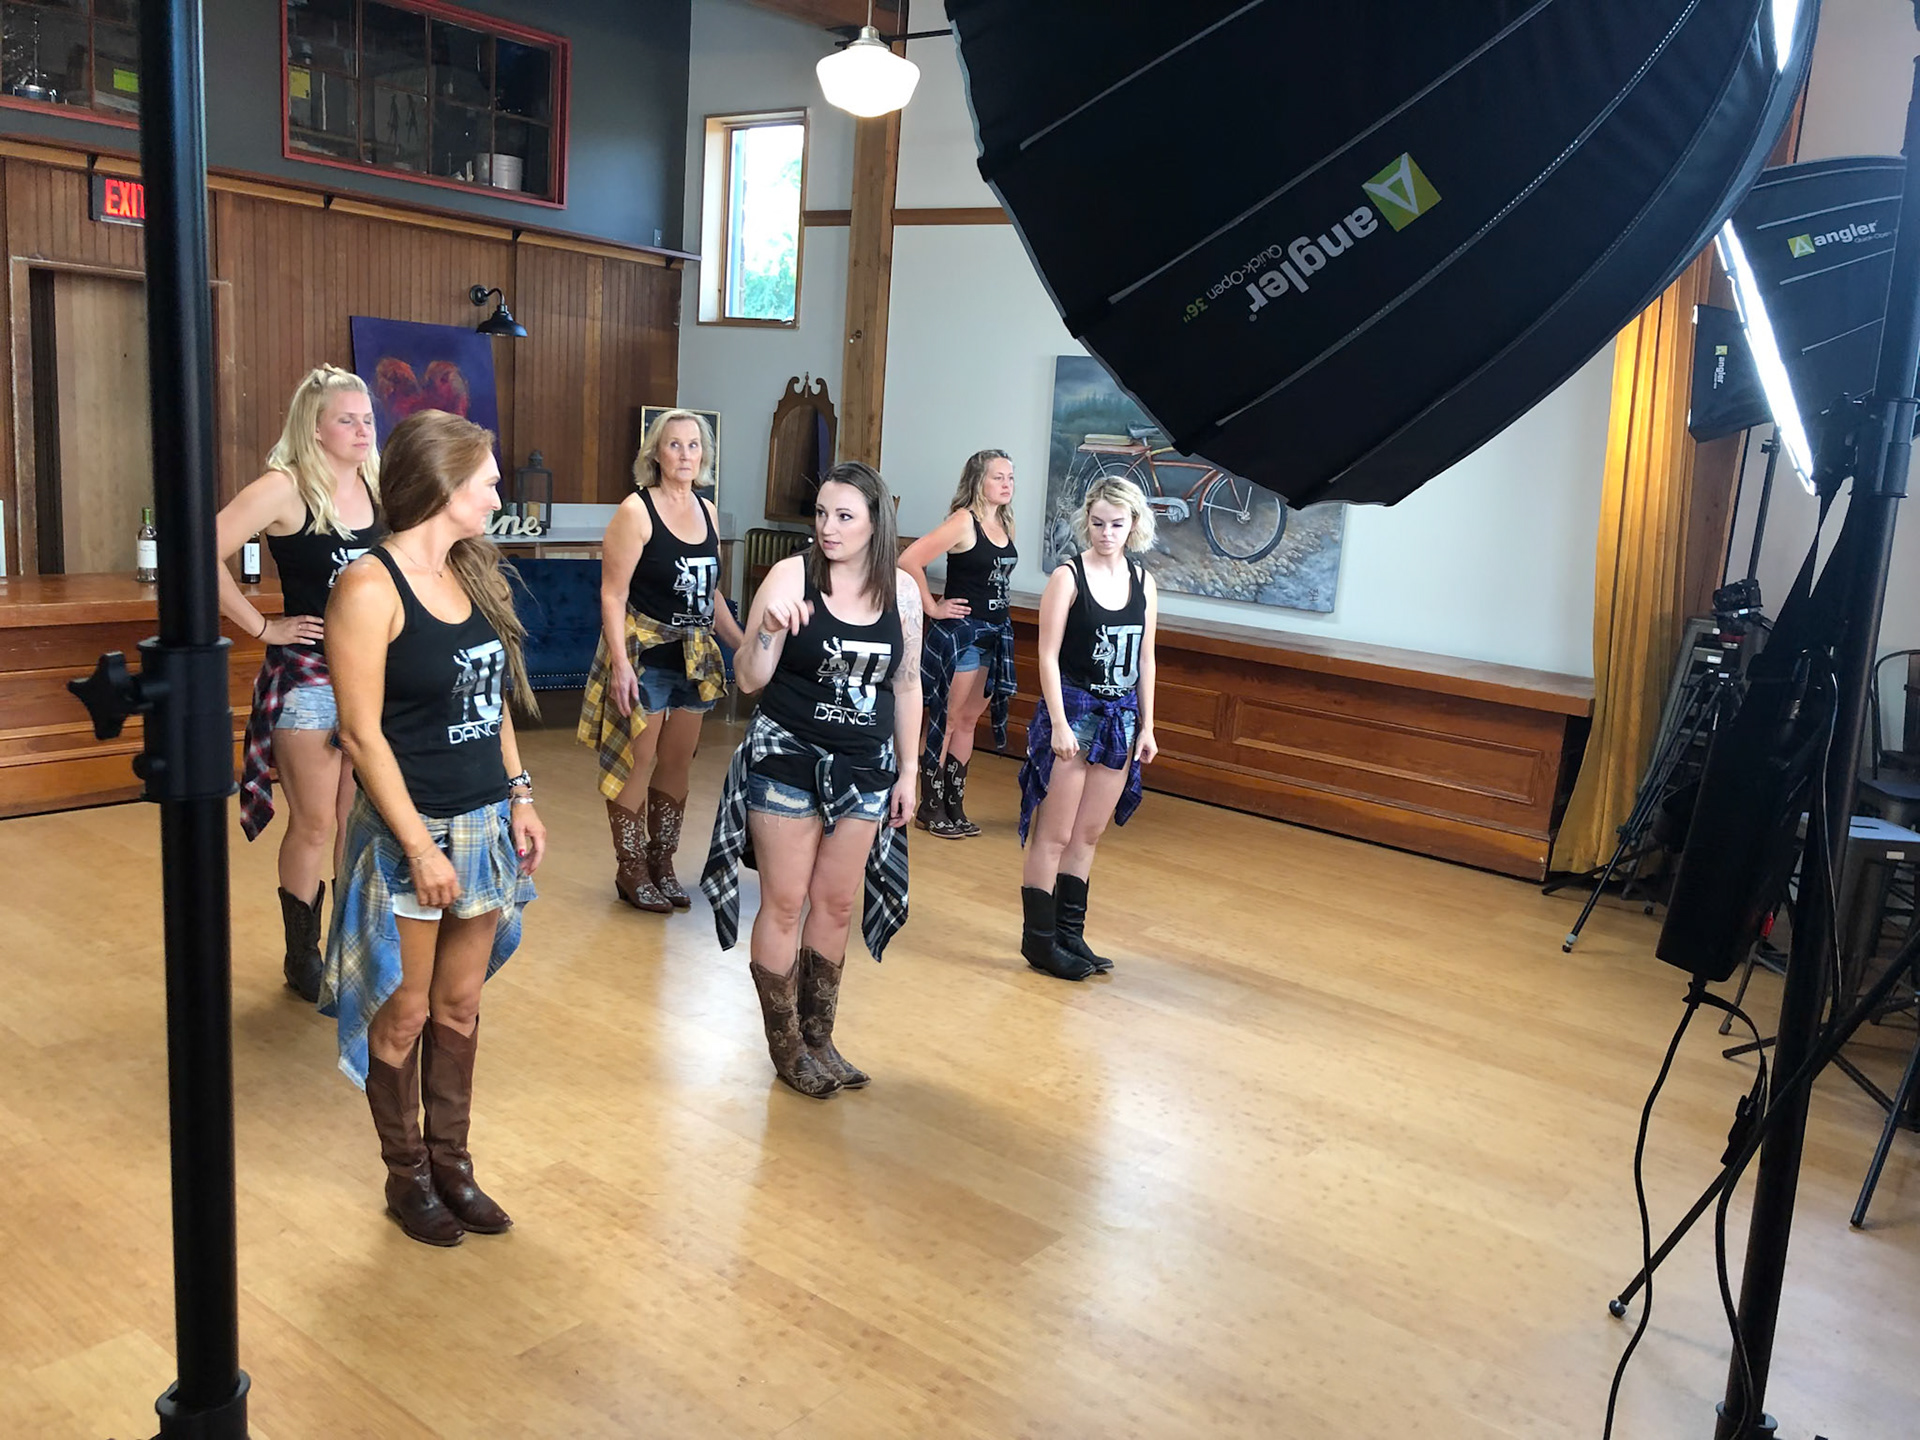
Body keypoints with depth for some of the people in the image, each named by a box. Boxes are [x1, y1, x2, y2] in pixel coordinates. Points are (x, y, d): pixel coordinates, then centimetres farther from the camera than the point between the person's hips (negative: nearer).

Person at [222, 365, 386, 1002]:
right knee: (314, 825, 4)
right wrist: (262, 626, -14)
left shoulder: (376, 486, 3)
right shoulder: (285, 489, -14)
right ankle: (302, 955, 21)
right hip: (307, 676, -5)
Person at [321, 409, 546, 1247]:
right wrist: (420, 846, -18)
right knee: (404, 1016, 9)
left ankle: (452, 1161, 30)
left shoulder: (471, 575, 7)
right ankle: (407, 1176, 26)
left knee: (460, 1006, 15)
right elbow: (361, 731, -17)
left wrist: (520, 798, 8)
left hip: (485, 824, 7)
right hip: (409, 830, -6)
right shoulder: (371, 587, -15)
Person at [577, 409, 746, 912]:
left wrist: (744, 645, 15)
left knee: (677, 762, 11)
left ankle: (661, 862, 24)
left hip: (695, 655, 6)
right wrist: (620, 663, -21)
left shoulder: (707, 512, 9)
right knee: (638, 761, -1)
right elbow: (613, 594, -14)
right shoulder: (636, 510, -10)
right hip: (644, 653, -6)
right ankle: (631, 871, 13)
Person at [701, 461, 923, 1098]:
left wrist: (908, 770, 8)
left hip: (864, 768, 3)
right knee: (785, 903, 5)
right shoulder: (791, 575, -12)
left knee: (835, 904, 12)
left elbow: (906, 685, 7)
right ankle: (786, 1045, 21)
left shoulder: (902, 590, -2)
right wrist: (768, 628, -30)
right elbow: (748, 679, -12)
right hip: (786, 759, -3)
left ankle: (818, 1037, 27)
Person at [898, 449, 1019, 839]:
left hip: (995, 633, 7)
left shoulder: (1003, 524, 8)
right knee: (947, 721, 1)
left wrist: (1000, 616, 11)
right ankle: (931, 807, 11)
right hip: (958, 631, -7)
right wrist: (932, 608, -15)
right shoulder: (963, 521, -15)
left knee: (968, 721, 14)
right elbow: (910, 561, -23)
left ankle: (954, 806, 23)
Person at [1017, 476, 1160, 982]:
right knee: (1054, 835, 1)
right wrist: (1059, 724, -16)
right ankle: (1039, 939, 11)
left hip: (1120, 718, 5)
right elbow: (1048, 656, -11)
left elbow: (1144, 660, 11)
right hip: (1072, 711, -5)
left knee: (1088, 835, 13)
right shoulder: (1068, 576, -9)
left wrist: (1146, 727, 10)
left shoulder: (1143, 581, 6)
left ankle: (1069, 933, 24)